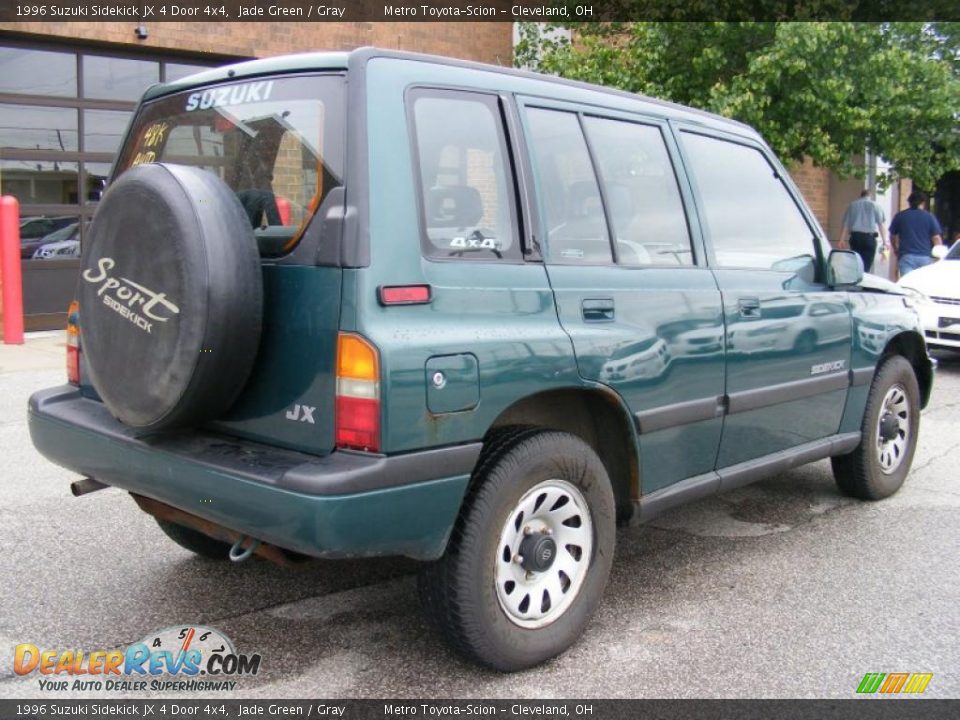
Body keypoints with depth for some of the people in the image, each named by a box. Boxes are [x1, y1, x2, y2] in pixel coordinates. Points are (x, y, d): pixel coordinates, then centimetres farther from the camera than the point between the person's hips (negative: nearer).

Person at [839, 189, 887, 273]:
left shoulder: (852, 205, 12)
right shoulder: (875, 206, 6)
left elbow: (845, 224, 9)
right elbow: (881, 225, 0)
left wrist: (841, 240, 11)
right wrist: (885, 241, 0)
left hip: (855, 237, 2)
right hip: (870, 238, -2)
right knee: (866, 266, -2)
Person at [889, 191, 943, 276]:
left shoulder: (900, 216, 6)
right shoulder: (929, 217, 4)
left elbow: (893, 236, 14)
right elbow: (936, 238, 0)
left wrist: (896, 250, 30)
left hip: (906, 256, 0)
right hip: (925, 257, 1)